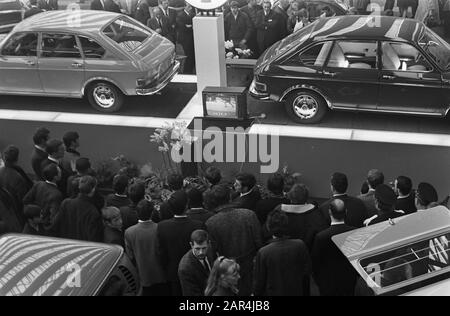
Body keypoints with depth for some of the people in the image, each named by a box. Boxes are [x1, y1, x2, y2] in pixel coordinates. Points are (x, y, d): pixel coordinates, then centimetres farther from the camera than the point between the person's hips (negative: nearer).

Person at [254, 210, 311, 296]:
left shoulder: (263, 253, -23)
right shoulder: (300, 245, -17)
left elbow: (259, 282, -12)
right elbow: (307, 271, -4)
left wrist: (256, 293, 7)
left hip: (272, 293, -2)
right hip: (295, 292, 3)